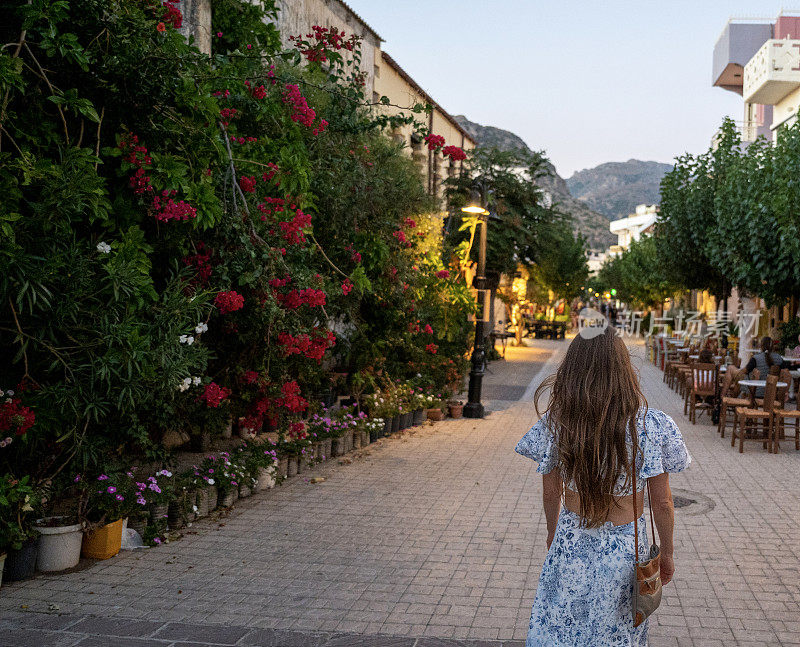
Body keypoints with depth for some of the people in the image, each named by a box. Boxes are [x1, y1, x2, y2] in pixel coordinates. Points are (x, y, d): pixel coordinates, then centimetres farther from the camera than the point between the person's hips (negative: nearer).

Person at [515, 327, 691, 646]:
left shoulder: (555, 423, -13)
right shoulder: (649, 427, -19)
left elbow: (551, 493, -1)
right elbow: (662, 503, -12)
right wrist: (666, 553, 4)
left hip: (570, 544, 2)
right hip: (623, 547, -1)